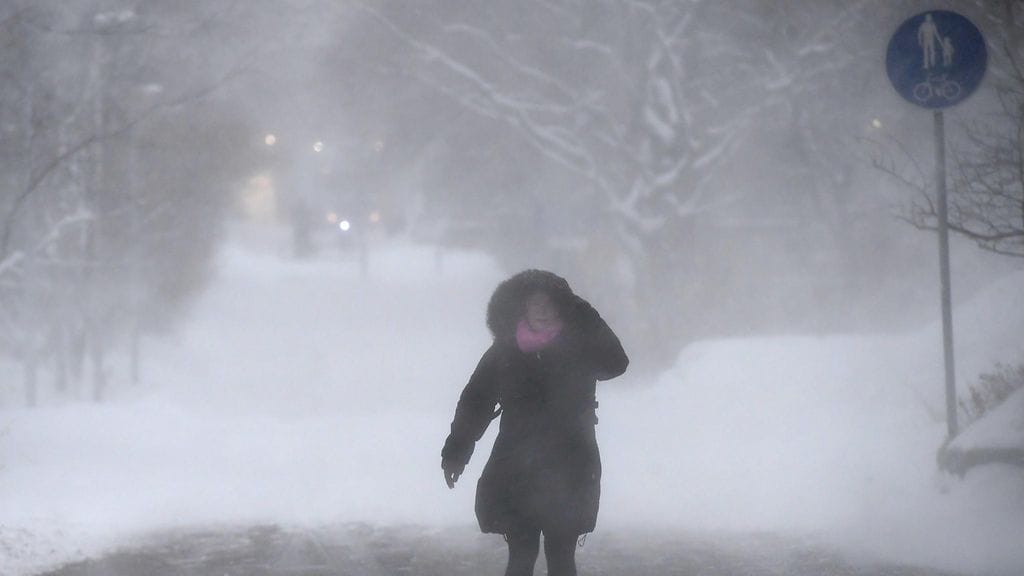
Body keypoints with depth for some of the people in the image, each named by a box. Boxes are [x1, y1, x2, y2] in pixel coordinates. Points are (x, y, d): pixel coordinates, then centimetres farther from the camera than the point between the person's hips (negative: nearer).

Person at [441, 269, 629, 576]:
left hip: (568, 473, 0)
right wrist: (456, 451, 5)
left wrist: (590, 322, -19)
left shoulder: (578, 349, 0)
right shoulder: (505, 352, 1)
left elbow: (615, 364, -10)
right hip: (515, 472, 0)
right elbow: (475, 400, 6)